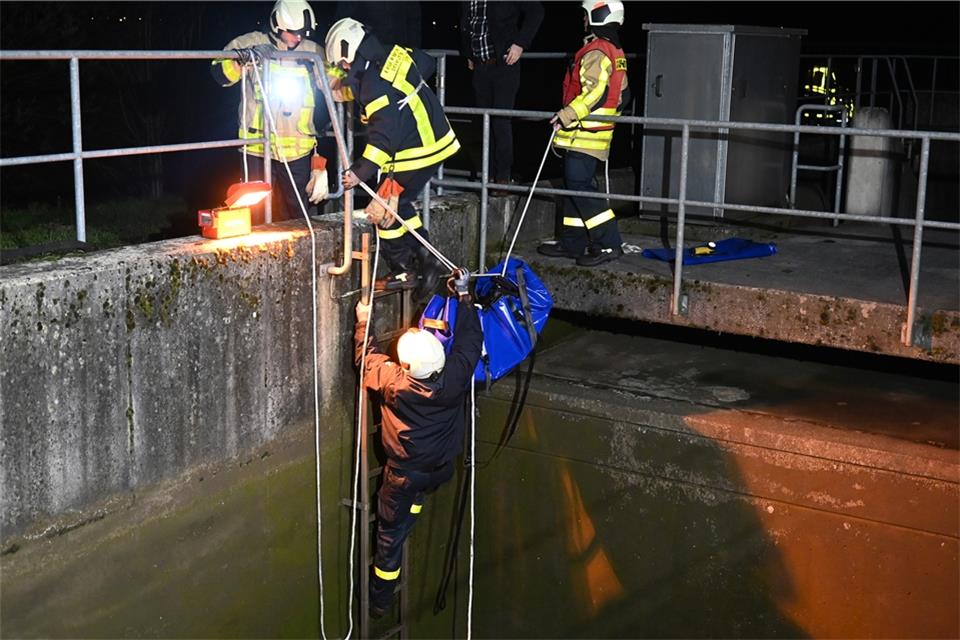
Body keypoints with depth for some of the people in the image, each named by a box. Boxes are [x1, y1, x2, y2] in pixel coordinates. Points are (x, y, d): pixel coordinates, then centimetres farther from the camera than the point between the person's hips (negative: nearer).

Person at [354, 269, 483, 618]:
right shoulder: (455, 377, -24)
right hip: (442, 468, 3)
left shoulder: (394, 382, -28)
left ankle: (379, 599, 27)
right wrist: (463, 295, -1)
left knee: (391, 534, 13)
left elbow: (366, 359, -8)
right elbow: (470, 339, -7)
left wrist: (363, 323, 4)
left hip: (404, 474, -3)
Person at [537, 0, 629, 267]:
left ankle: (608, 244, -10)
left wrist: (567, 115, -25)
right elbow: (623, 94, 22)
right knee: (575, 186, 14)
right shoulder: (615, 52, 17)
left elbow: (596, 91, -26)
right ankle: (572, 243, 20)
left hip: (583, 135, -10)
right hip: (598, 134, 10)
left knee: (580, 187, -10)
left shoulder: (595, 52, -15)